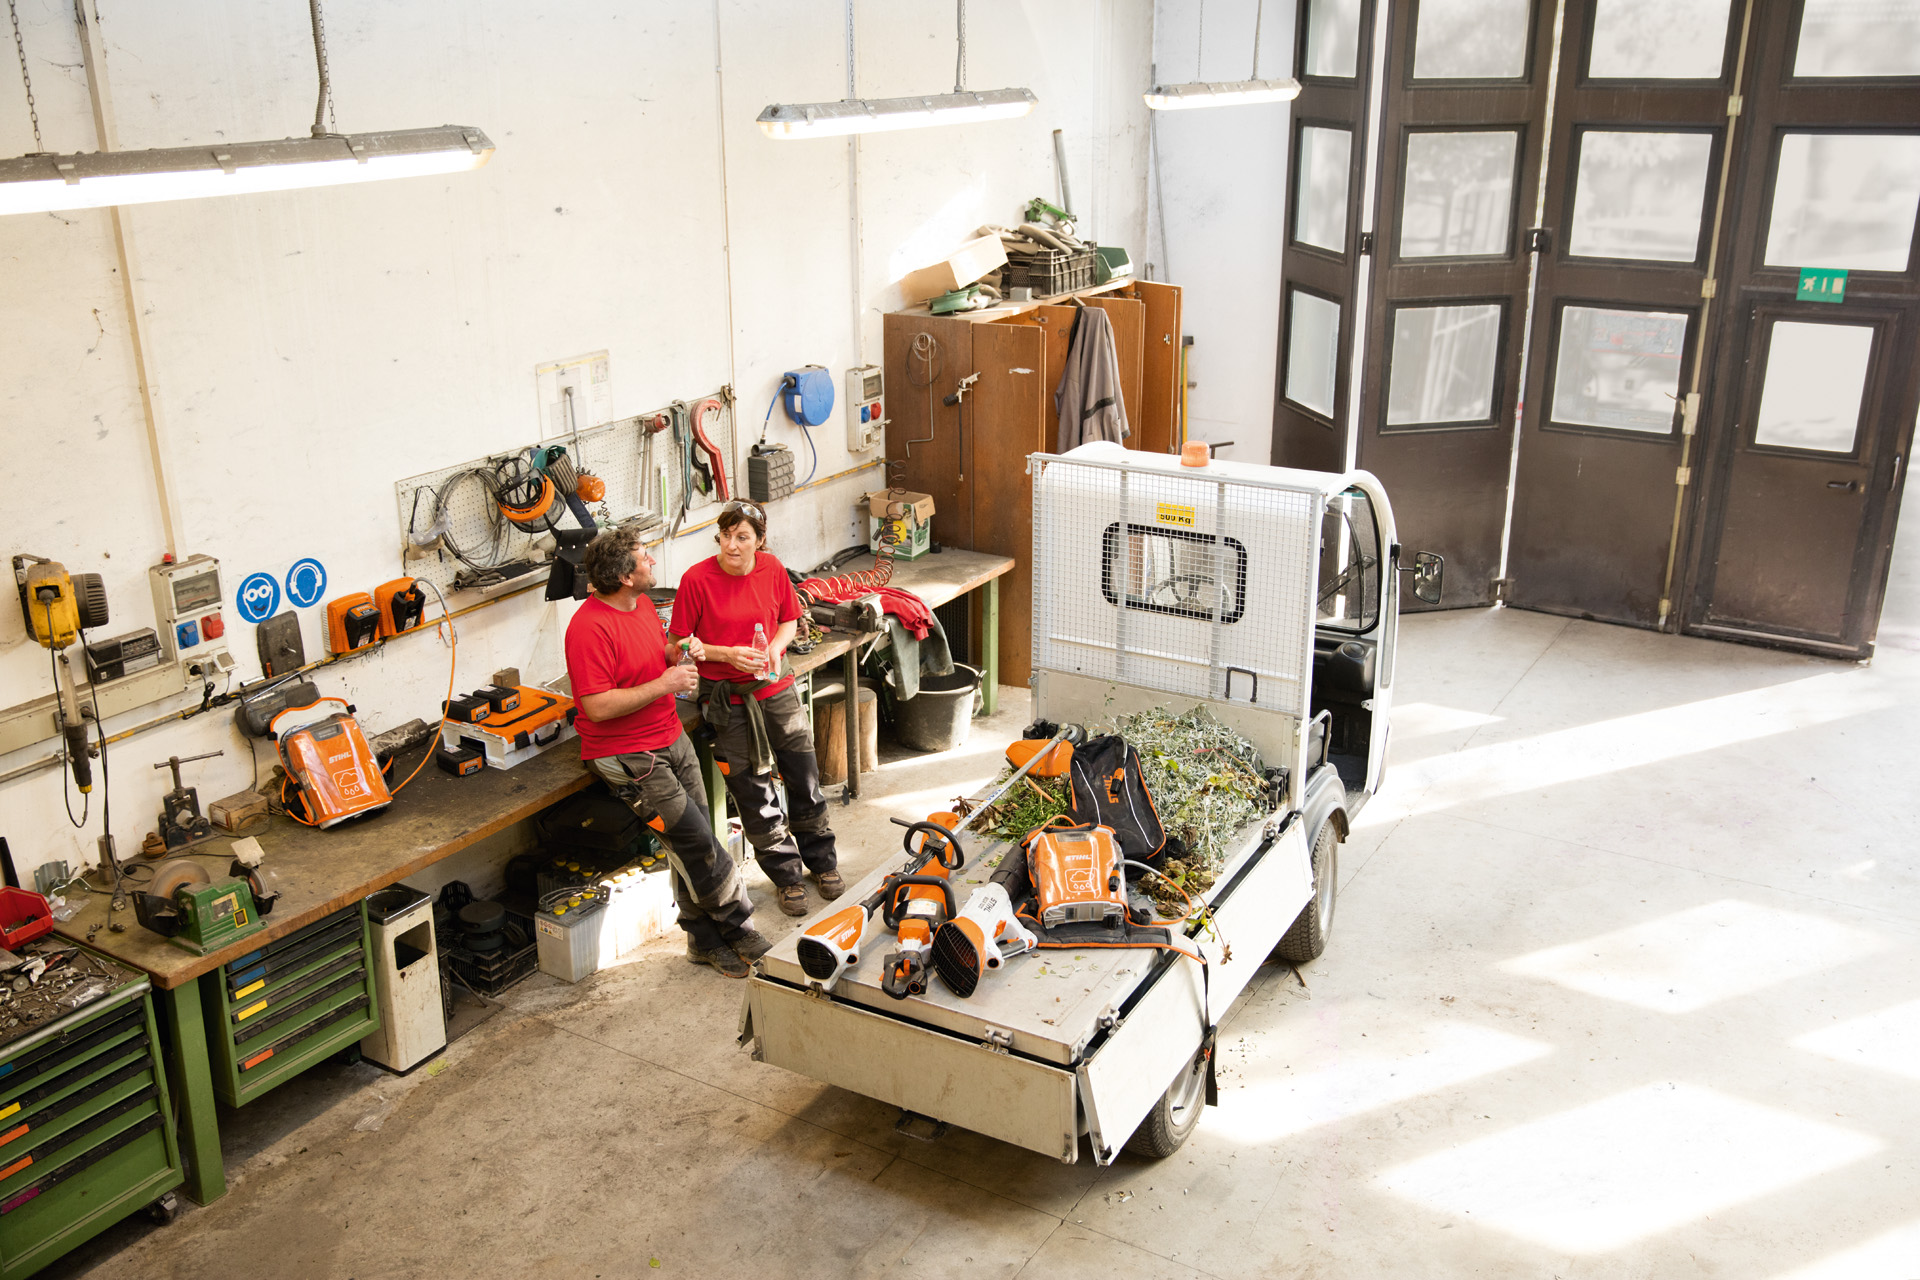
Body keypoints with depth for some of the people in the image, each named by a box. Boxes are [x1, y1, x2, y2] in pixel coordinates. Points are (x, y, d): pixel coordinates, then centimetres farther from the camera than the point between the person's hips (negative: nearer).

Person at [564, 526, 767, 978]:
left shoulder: (643, 604, 7)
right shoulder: (589, 627, -21)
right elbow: (598, 706, -25)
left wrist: (680, 652, 1)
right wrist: (663, 684, -22)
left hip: (671, 736, 8)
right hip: (626, 754, -8)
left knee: (692, 842, 7)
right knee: (693, 837, -10)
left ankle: (706, 939, 17)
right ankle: (736, 924, 7)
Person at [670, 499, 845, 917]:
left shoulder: (772, 570, -2)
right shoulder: (697, 579, -14)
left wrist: (775, 647, -8)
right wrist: (728, 655, -20)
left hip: (775, 688, 3)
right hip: (727, 698, -3)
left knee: (805, 780, 10)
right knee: (754, 792, 4)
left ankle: (821, 862, 31)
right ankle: (786, 875, 22)